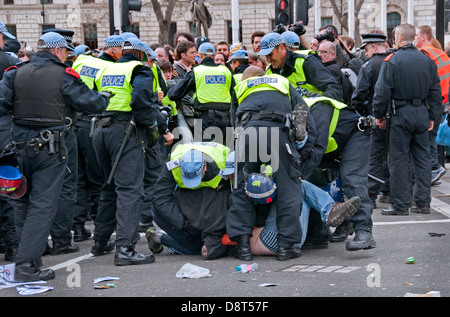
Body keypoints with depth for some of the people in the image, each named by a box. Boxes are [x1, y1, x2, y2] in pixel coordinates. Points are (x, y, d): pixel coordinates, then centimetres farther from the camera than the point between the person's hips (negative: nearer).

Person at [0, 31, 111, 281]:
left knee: (23, 201, 18)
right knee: (43, 205, -2)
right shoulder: (64, 76, -6)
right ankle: (27, 265, -7)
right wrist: (106, 97, 21)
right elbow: (91, 102, 0)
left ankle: (26, 254, 27)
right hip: (50, 147, -5)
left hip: (20, 145, 5)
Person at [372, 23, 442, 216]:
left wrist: (379, 115, 0)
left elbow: (382, 92, -11)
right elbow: (436, 92, 10)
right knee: (422, 157, 10)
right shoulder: (427, 61, 7)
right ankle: (423, 202, 13)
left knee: (399, 160, 0)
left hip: (401, 114, -5)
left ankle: (401, 205, 1)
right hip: (422, 113, 5)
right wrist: (433, 117, 16)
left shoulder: (391, 61, -9)